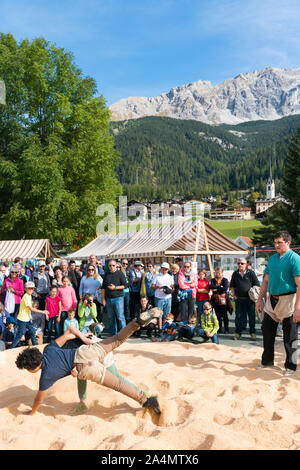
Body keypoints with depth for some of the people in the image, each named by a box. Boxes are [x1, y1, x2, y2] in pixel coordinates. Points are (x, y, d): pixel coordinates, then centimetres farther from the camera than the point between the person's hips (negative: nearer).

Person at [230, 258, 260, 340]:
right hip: (239, 299, 2)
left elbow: (257, 285, 1)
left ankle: (252, 332, 19)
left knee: (251, 316, 6)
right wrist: (234, 295, 7)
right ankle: (238, 333, 12)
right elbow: (232, 286, 16)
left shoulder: (251, 273, -1)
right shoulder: (235, 274, 7)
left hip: (250, 299, -2)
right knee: (239, 316, 4)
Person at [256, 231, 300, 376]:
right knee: (267, 330, 12)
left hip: (288, 300, -6)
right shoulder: (272, 258, 11)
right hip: (272, 299, 7)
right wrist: (260, 299, 13)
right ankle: (267, 361, 29)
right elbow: (266, 281, 18)